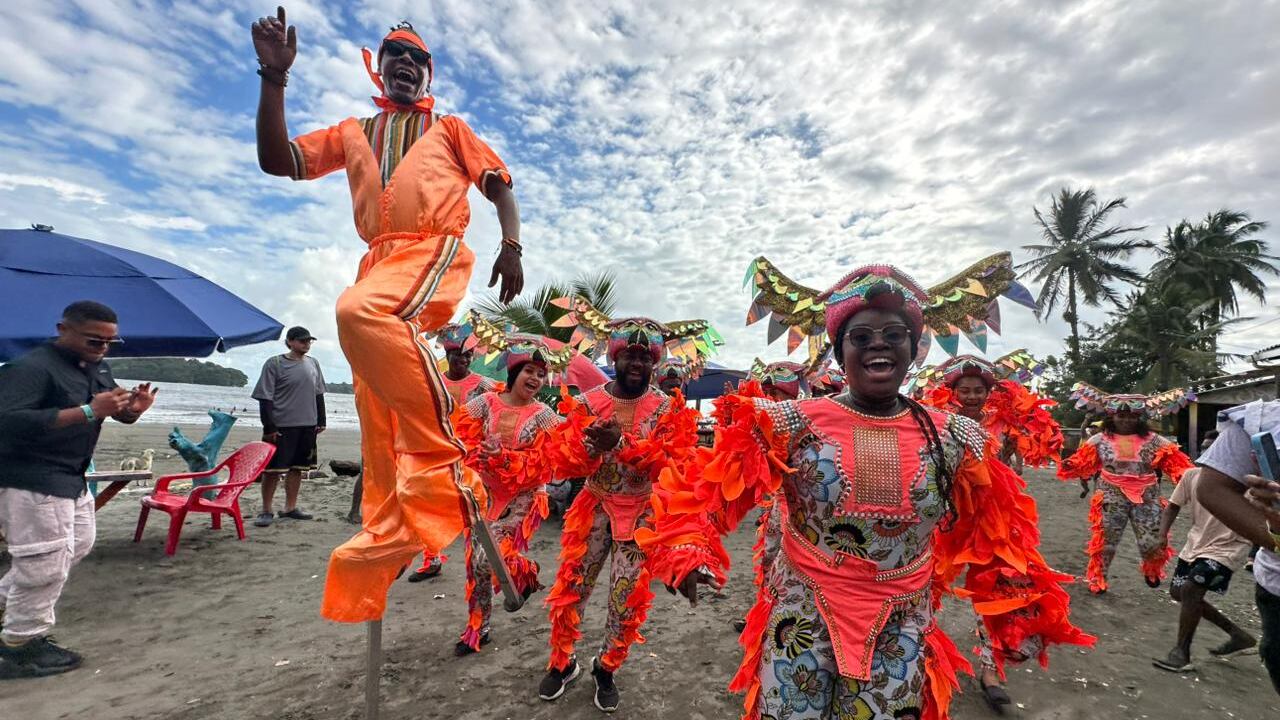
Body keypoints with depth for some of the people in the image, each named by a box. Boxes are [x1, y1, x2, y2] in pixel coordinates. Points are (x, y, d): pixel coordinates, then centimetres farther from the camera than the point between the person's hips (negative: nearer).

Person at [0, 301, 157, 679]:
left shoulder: (98, 367, 7)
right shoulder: (31, 367, -20)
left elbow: (120, 414, 13)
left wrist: (133, 407, -12)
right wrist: (87, 411, -35)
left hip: (72, 479, 9)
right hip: (31, 482, -9)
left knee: (77, 547, 21)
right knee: (45, 563, -1)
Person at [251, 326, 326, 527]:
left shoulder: (313, 363, 11)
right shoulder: (274, 364, -6)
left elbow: (319, 394, 16)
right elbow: (265, 398, -9)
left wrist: (321, 420, 11)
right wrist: (269, 427, -14)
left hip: (307, 426, 5)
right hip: (280, 426, -5)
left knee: (297, 467, 12)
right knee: (272, 469, 0)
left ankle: (290, 507, 24)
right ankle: (266, 511, 14)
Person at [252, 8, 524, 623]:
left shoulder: (449, 128, 20)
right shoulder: (352, 134, 28)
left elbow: (499, 185, 11)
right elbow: (276, 160, 18)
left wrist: (511, 246, -8)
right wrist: (274, 76, 9)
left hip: (435, 251, -5)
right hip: (378, 261, 5)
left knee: (359, 311, -37)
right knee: (376, 412, 0)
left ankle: (442, 461, -33)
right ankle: (388, 531, 8)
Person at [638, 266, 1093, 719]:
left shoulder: (955, 440, -5)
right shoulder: (794, 425, -14)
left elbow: (994, 537, 8)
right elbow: (712, 486, -13)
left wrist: (1018, 618, 9)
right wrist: (690, 552, -27)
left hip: (901, 634, 2)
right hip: (802, 622, -1)